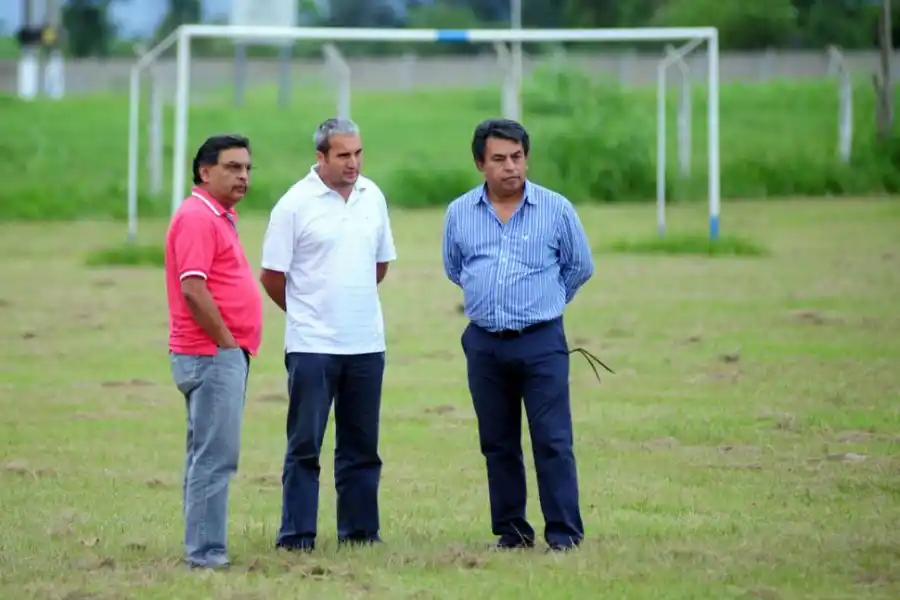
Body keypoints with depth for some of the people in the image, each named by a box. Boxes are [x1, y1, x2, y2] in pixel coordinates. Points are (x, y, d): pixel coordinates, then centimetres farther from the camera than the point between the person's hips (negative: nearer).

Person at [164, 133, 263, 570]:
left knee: (207, 456, 13)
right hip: (213, 355, -11)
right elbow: (193, 289, -22)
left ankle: (203, 549, 18)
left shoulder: (219, 217, 18)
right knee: (215, 458, -12)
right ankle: (206, 553, -12)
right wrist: (227, 342, -16)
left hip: (225, 354, 11)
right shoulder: (197, 218, -14)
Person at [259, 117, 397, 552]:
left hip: (366, 344, 5)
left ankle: (359, 530, 16)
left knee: (361, 445, 9)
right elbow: (272, 276, -3)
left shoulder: (373, 197, 8)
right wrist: (307, 312, 9)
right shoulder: (295, 204, -8)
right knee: (304, 445, -2)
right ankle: (296, 534, 0)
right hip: (312, 346, -5)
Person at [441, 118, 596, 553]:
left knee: (553, 441, -8)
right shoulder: (459, 213, 5)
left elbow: (580, 267, 11)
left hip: (541, 341, -3)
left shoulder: (556, 210, -2)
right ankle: (511, 530, 15)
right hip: (484, 344, 3)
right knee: (498, 444, 7)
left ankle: (564, 532, -5)